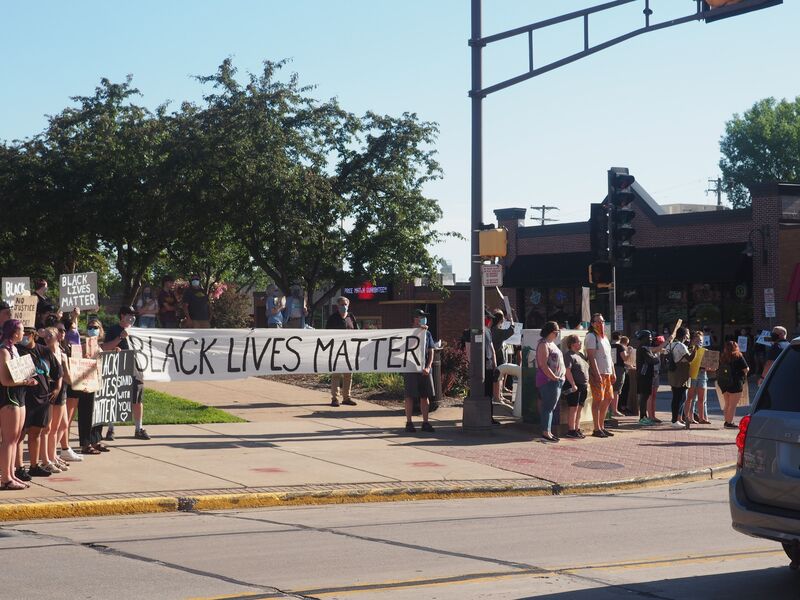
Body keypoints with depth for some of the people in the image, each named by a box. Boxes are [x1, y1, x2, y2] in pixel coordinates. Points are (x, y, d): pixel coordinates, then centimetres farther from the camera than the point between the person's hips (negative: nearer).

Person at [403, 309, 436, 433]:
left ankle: (425, 423, 11)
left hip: (425, 370, 4)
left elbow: (431, 352, 9)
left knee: (425, 396, 5)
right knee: (410, 395, 0)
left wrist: (428, 367, -4)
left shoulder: (427, 334, 12)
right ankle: (409, 423, 5)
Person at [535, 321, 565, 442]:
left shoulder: (552, 343, 19)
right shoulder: (544, 344, -12)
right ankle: (545, 432, -7)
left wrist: (562, 375, 16)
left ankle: (548, 432, 15)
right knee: (548, 407, -9)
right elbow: (543, 365, -20)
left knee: (550, 407, 11)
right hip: (548, 381, -10)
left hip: (556, 381, 10)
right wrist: (554, 377, -20)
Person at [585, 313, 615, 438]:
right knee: (598, 400, -8)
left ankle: (602, 426, 18)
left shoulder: (604, 337, 19)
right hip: (597, 373, -9)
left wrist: (613, 373, 18)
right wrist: (597, 374, -21)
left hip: (607, 373, 9)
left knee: (608, 398, 10)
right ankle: (597, 429, -5)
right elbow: (591, 357, -15)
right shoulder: (591, 336, -8)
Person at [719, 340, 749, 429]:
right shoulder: (738, 357, -9)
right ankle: (729, 422, -7)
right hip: (735, 382, -6)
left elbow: (719, 370, 8)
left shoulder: (722, 357, 6)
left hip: (723, 382, 6)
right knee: (733, 404, -3)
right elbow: (746, 370, -9)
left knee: (727, 404, 16)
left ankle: (726, 421, 18)